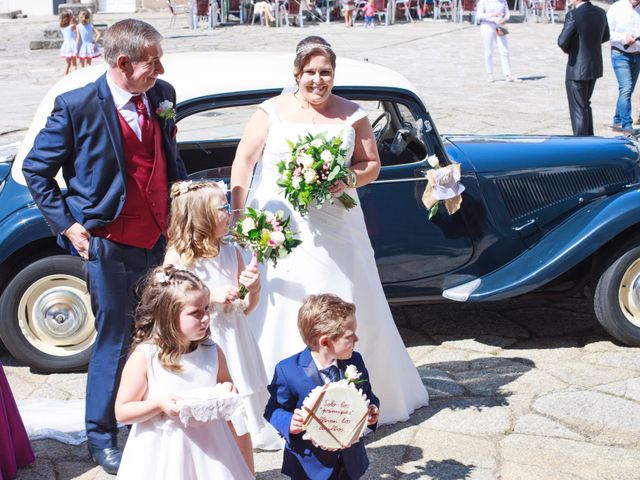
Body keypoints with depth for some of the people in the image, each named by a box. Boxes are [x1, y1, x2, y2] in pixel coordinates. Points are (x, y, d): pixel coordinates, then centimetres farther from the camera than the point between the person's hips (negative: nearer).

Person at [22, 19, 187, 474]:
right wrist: (69, 226, -8)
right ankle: (101, 435, 27)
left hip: (163, 240, 5)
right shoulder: (77, 106, -13)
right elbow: (36, 170, -4)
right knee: (114, 341, 7)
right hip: (110, 247, -5)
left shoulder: (162, 95, 2)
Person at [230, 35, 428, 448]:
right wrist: (239, 215, -11)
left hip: (336, 227, 2)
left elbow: (372, 164, 8)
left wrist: (348, 180, -13)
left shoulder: (352, 115, 5)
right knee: (278, 311, -1)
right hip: (280, 226, -1)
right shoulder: (272, 111, 1)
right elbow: (243, 162, -2)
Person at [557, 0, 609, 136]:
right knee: (585, 105, 23)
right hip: (595, 67, 7)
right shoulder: (600, 12, 3)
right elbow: (605, 37, 17)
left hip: (577, 69, -7)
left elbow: (562, 42, -19)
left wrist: (567, 49, 2)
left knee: (578, 110, 2)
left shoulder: (573, 15, -20)